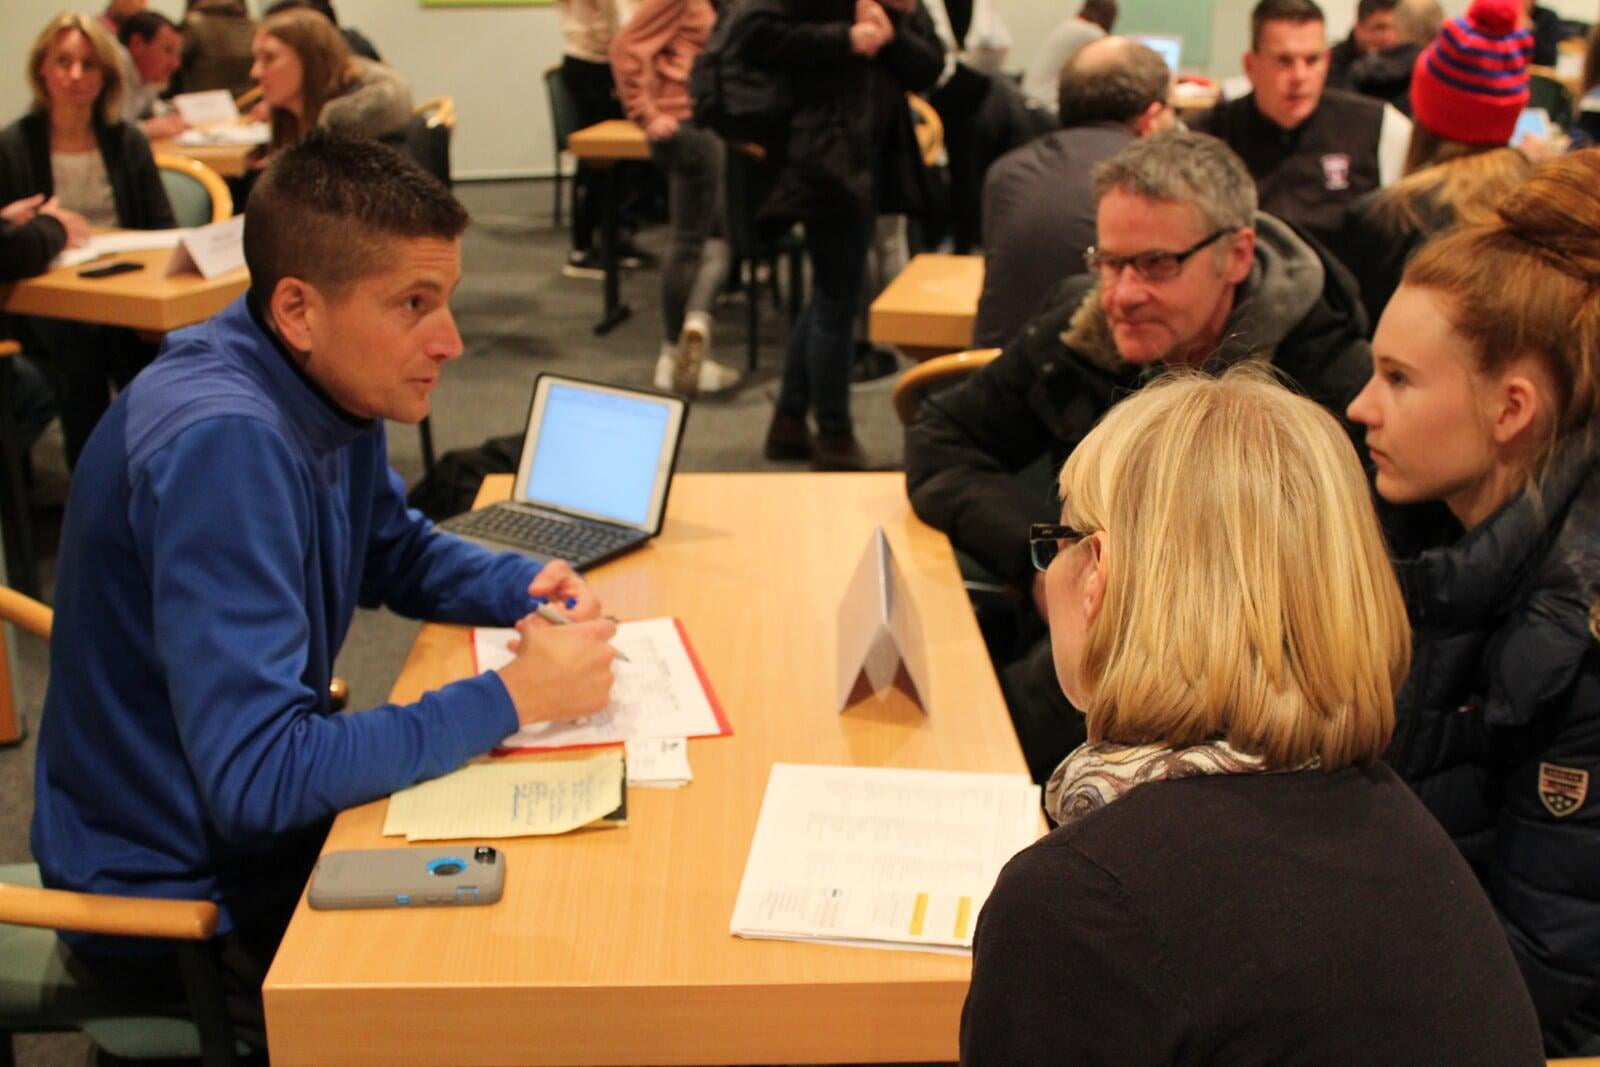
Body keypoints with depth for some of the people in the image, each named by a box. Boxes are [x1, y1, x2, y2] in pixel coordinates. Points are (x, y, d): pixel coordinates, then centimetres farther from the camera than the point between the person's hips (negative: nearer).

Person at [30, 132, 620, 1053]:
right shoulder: (225, 443, -32)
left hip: (261, 806, 8)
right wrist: (512, 697, -28)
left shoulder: (331, 385, -5)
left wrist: (523, 587, -5)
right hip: (184, 903, -8)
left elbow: (396, 550, 15)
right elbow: (258, 780, -34)